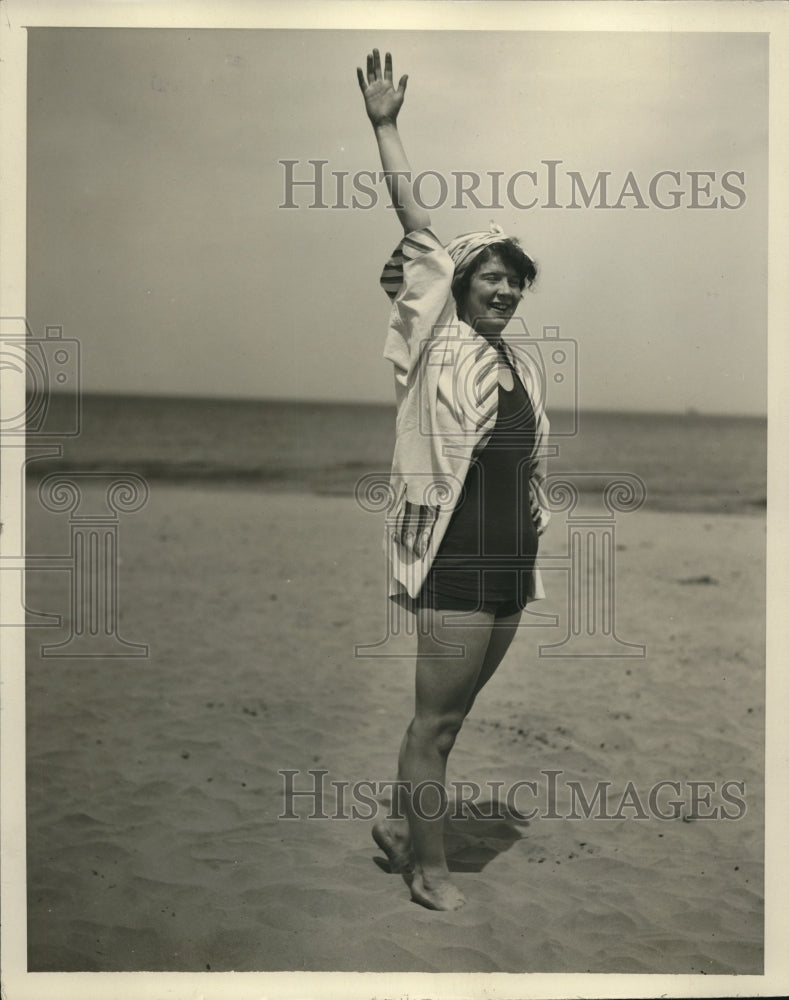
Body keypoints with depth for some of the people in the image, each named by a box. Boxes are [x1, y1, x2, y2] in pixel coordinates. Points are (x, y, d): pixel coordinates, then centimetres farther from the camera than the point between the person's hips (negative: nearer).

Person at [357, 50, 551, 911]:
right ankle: (429, 869, 15)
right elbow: (414, 224, -4)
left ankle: (398, 822, 34)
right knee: (437, 718, 1)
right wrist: (384, 127, -2)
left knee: (454, 711, 16)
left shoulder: (522, 365, 14)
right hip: (456, 558, -7)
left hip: (512, 562, 7)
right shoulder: (439, 343, -3)